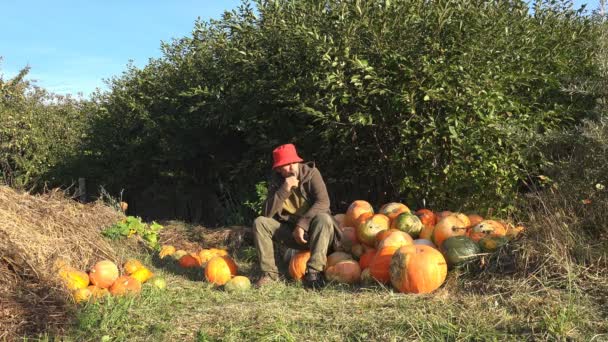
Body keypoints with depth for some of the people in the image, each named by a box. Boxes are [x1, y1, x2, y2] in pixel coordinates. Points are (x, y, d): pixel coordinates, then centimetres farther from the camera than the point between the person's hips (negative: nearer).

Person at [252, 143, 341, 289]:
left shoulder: (311, 173, -10)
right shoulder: (276, 182, -2)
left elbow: (323, 202, -23)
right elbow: (267, 213, -14)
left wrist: (302, 224, -28)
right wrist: (285, 189, -25)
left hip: (313, 230, -3)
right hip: (292, 233, 3)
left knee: (323, 218, -35)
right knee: (260, 222, -15)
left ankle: (314, 271, -37)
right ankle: (270, 272, -15)